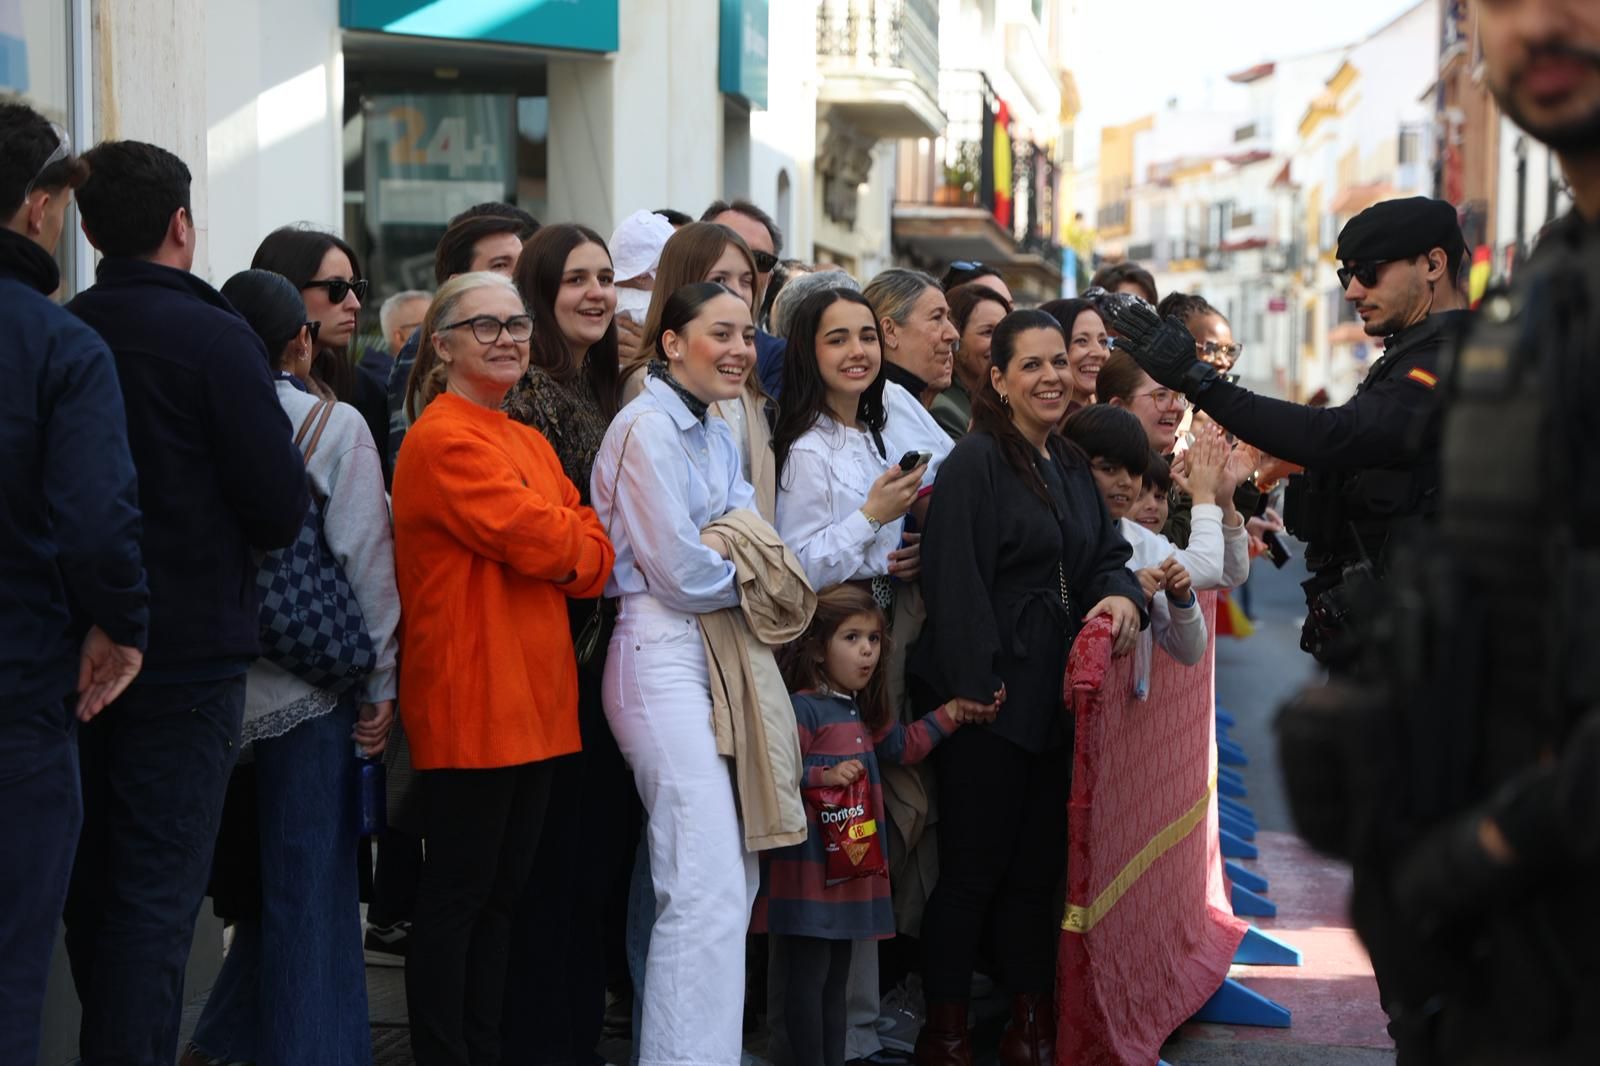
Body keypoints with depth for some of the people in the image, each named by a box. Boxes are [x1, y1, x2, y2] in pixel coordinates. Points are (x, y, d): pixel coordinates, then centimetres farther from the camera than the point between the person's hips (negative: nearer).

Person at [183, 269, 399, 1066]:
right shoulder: (335, 426, -7)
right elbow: (367, 560, -9)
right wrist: (382, 683, -3)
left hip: (221, 689, 4)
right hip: (311, 679, -4)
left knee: (271, 873, 18)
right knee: (310, 882, 4)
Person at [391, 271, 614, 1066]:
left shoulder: (529, 443, 16)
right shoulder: (444, 439, -11)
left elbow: (593, 555, 8)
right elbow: (539, 541, -18)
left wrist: (568, 553, -11)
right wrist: (575, 546, 1)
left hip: (532, 702, 9)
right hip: (470, 699, -9)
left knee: (501, 894, 14)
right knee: (459, 894, -1)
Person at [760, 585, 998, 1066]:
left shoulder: (864, 710, 14)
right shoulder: (803, 708, -14)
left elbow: (903, 746, 27)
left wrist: (951, 714, 24)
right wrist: (826, 776, -28)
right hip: (810, 865, -9)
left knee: (836, 976, 15)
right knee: (808, 977, -4)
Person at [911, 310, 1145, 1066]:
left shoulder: (1073, 466, 15)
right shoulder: (976, 462, -11)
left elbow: (1106, 554, 14)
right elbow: (955, 581, -16)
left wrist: (1124, 596, -9)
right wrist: (977, 689, -20)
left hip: (1056, 697, 7)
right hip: (993, 693, -7)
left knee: (1039, 862, 13)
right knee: (974, 864, -1)